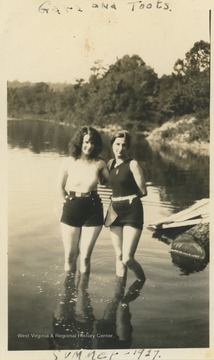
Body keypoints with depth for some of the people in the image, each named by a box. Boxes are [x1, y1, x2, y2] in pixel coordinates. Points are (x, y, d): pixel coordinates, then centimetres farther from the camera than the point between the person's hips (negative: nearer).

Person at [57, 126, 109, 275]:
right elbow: (61, 186, 9)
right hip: (71, 209, 1)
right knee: (70, 256, 7)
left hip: (93, 211, -1)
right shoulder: (70, 162, -3)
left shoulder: (99, 163, -5)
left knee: (85, 256, 3)